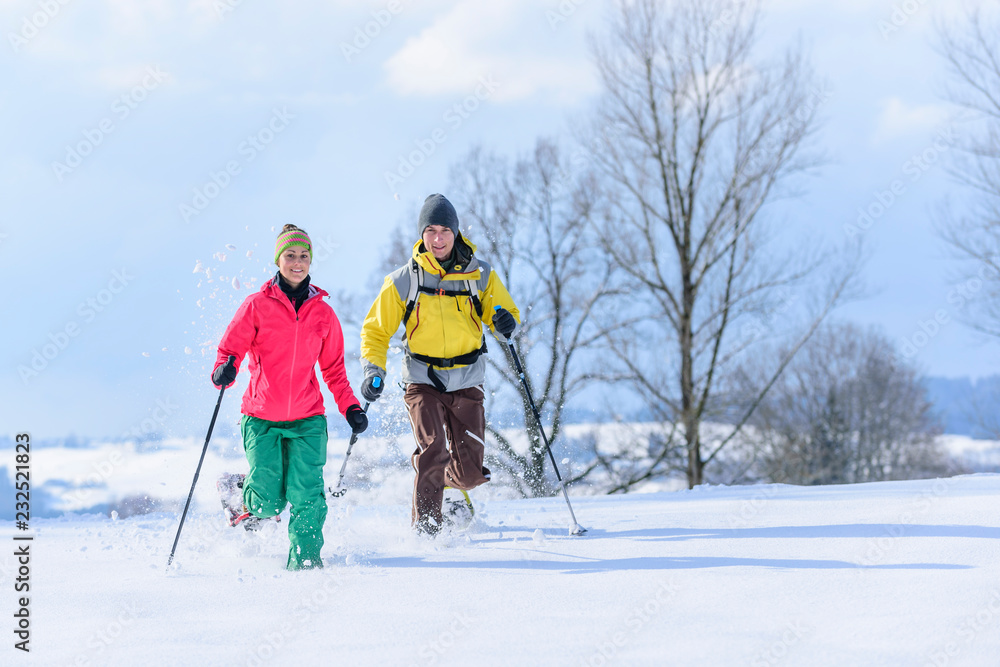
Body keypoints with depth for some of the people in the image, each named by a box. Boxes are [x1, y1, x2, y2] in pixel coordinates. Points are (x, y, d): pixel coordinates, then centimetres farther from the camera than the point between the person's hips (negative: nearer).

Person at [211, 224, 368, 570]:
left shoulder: (323, 313, 7)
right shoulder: (257, 305, -2)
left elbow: (333, 368, 16)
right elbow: (231, 347, 0)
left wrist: (351, 407, 6)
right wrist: (224, 370, -22)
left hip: (307, 419, 2)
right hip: (262, 419, -2)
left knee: (306, 496, -11)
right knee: (270, 501, -4)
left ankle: (305, 556, 6)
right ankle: (247, 495, 30)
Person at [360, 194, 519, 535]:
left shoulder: (480, 275, 0)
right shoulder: (403, 281, -3)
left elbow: (505, 312, 10)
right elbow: (376, 331, 7)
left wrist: (505, 321, -14)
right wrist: (373, 371, -7)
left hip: (467, 382, 2)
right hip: (423, 380, -2)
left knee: (470, 471, -1)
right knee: (433, 452, -22)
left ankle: (447, 481, 34)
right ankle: (425, 528, -10)